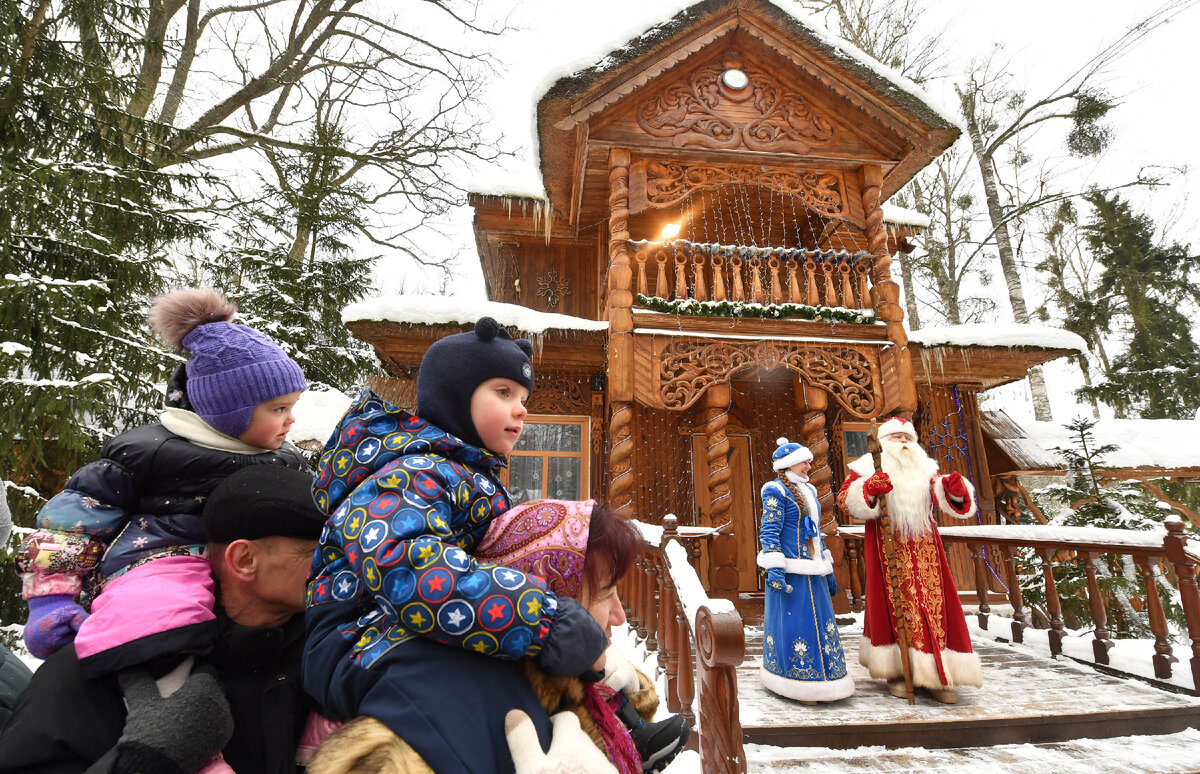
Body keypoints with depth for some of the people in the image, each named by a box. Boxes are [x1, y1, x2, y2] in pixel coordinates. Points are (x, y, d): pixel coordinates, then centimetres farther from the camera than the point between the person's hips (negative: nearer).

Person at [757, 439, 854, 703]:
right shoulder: (776, 491, -10)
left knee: (818, 620, 13)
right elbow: (769, 532, -16)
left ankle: (813, 679, 27)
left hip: (811, 571, 9)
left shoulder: (807, 491, 16)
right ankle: (799, 685, 9)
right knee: (793, 623, -3)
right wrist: (774, 569, -23)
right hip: (790, 571, -9)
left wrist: (827, 569, 20)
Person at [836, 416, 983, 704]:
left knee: (932, 605, 2)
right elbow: (844, 499, -9)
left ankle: (935, 675, 12)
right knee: (894, 605, 0)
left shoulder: (924, 468, 15)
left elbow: (944, 498, 5)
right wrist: (869, 488, -27)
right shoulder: (869, 467, 2)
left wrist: (955, 489, -17)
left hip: (924, 548, 4)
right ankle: (895, 672, 12)